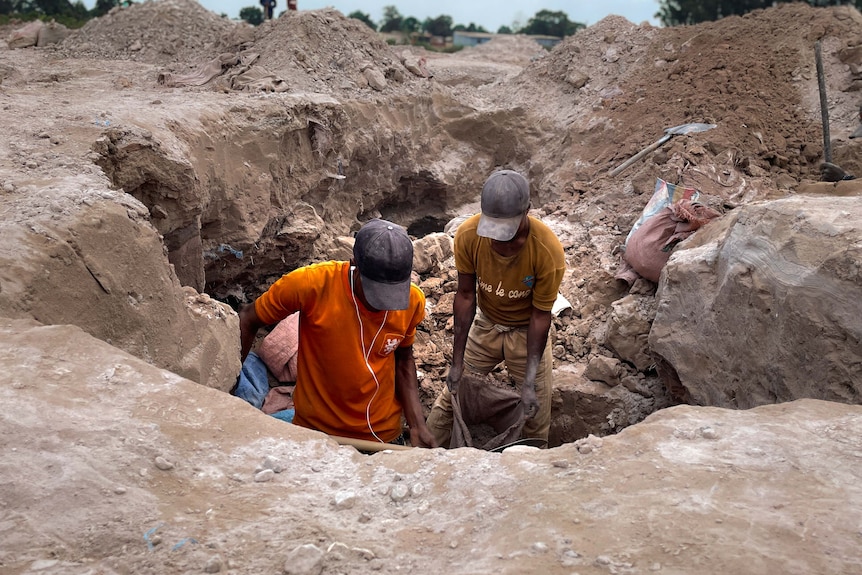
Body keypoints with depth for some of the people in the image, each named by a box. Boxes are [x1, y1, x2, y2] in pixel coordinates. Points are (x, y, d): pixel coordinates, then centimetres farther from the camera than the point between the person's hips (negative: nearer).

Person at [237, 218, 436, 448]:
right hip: (314, 430, -1)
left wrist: (417, 425, -8)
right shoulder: (310, 284, -24)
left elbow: (403, 358, 2)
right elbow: (247, 320, -10)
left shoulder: (413, 300, -15)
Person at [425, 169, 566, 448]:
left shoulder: (548, 250, -31)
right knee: (452, 395, 7)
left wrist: (529, 382, -22)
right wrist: (457, 362, -13)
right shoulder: (468, 235, -25)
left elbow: (541, 315, -21)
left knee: (535, 414, 4)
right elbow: (466, 295, -14)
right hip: (485, 324, 2)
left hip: (526, 331, -2)